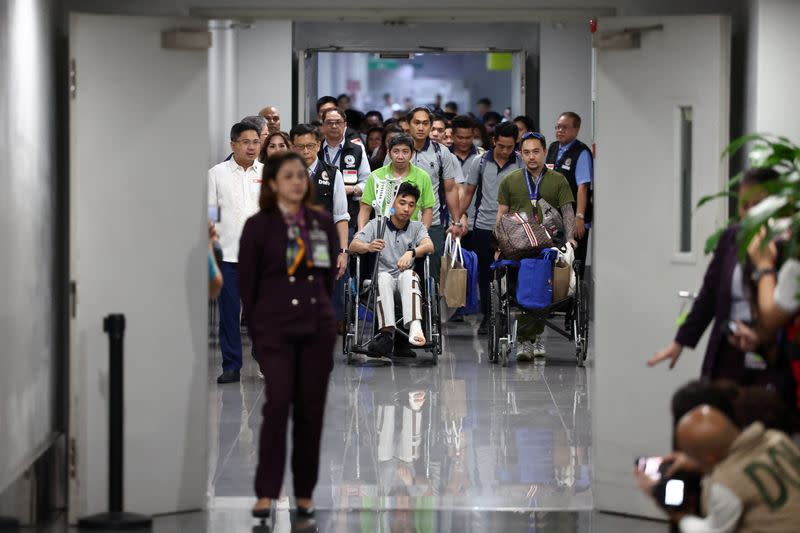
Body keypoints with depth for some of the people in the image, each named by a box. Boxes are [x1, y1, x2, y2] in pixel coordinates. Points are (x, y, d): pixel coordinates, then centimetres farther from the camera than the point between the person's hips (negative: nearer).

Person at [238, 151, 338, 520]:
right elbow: (246, 281, 0)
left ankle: (304, 493, 13)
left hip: (317, 326, 4)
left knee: (311, 411, 5)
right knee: (278, 406, -12)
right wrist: (255, 327, 2)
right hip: (275, 327, -4)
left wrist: (322, 308, 14)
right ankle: (265, 494, -7)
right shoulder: (258, 226, -3)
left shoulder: (323, 223, 7)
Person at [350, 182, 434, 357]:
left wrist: (411, 253, -34)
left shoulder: (417, 227, 11)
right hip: (380, 279, -1)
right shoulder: (376, 225, 8)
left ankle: (414, 327, -55)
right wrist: (369, 247, -29)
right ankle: (387, 333, -47)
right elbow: (353, 246, -5)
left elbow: (429, 246, -11)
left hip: (405, 281, 1)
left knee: (408, 274, -34)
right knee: (384, 277, -35)